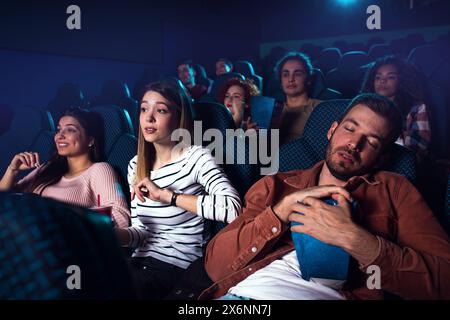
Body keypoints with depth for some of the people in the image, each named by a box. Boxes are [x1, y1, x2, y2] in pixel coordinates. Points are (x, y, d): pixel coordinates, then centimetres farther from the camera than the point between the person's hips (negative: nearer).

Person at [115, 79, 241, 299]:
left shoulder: (195, 157, -11)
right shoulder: (135, 165, 10)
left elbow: (233, 209, -28)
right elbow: (141, 230, 10)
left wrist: (166, 195, -24)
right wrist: (115, 235, -12)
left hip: (178, 268, -5)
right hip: (140, 262, 6)